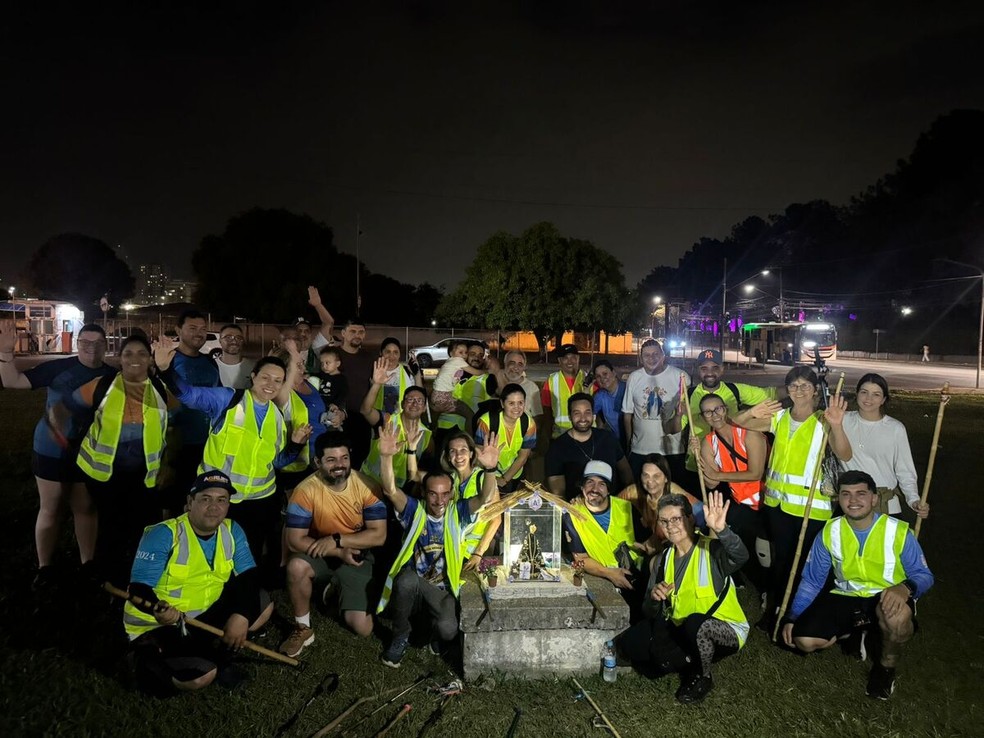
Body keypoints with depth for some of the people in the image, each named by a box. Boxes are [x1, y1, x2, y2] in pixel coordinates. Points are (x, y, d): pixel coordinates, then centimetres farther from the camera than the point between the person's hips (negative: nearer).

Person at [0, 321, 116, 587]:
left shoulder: (113, 376, -4)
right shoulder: (58, 367, -10)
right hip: (52, 451, -1)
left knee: (86, 508, 14)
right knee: (51, 510, 9)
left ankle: (87, 563, 27)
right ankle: (44, 566, 23)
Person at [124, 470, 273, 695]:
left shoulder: (232, 531, -4)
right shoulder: (162, 534, -20)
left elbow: (248, 577, -6)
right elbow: (138, 589, -22)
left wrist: (241, 615, -23)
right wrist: (158, 610, -44)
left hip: (204, 617, 6)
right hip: (154, 626, -6)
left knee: (263, 606, -3)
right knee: (202, 676, -25)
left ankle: (219, 655, 9)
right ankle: (147, 661, 2)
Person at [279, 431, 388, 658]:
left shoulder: (367, 486, -17)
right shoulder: (305, 490, -21)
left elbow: (378, 536, -17)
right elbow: (295, 541, -22)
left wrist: (337, 540, -27)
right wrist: (340, 553, -27)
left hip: (357, 557, 1)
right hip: (320, 554, 0)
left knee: (362, 629, -9)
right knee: (296, 566, -36)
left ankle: (336, 586, 22)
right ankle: (303, 628, -9)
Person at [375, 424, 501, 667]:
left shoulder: (457, 512, -3)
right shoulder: (415, 511, -4)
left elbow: (485, 497, -21)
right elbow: (391, 490, -21)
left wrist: (490, 469, -42)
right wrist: (387, 456, -40)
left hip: (442, 590, 0)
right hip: (410, 588, 0)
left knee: (448, 630, -29)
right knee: (408, 579, -36)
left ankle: (435, 631, 13)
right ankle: (401, 635, -6)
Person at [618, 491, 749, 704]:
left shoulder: (712, 549, -16)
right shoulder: (663, 560, 2)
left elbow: (741, 556, -41)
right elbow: (650, 613, 2)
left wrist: (721, 530, -59)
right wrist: (654, 598, -22)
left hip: (726, 631, -5)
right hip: (683, 631, 5)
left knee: (695, 622, -37)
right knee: (629, 644, -12)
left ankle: (704, 678, -7)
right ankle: (694, 662, 4)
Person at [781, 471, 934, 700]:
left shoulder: (898, 531, -10)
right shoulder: (830, 531, -2)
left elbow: (923, 575, -7)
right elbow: (812, 580, 4)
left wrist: (905, 588, -33)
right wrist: (792, 618, -5)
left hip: (887, 599, -2)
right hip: (845, 598, 3)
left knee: (898, 614, -40)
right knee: (805, 640, -19)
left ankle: (887, 665, -5)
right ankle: (856, 634, 16)